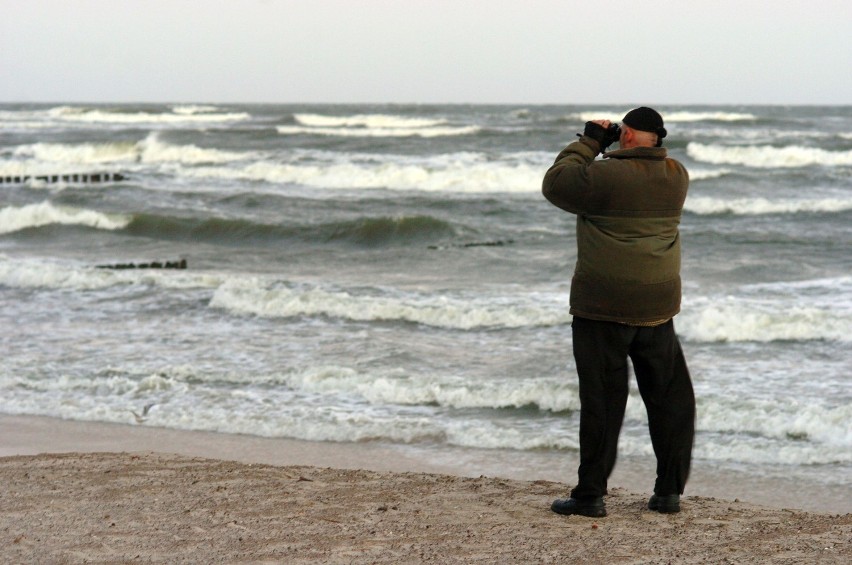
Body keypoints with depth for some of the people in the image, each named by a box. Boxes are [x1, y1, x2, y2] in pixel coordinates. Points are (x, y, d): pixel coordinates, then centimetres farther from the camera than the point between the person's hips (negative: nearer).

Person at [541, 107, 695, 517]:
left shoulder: (605, 175, -15)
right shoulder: (676, 176, 3)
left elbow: (555, 184, -1)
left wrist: (590, 142, 5)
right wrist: (602, 149, 16)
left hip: (603, 307, -5)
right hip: (657, 305, 5)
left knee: (602, 400, 0)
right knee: (670, 398, 13)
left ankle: (590, 495, 2)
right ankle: (670, 491, 16)